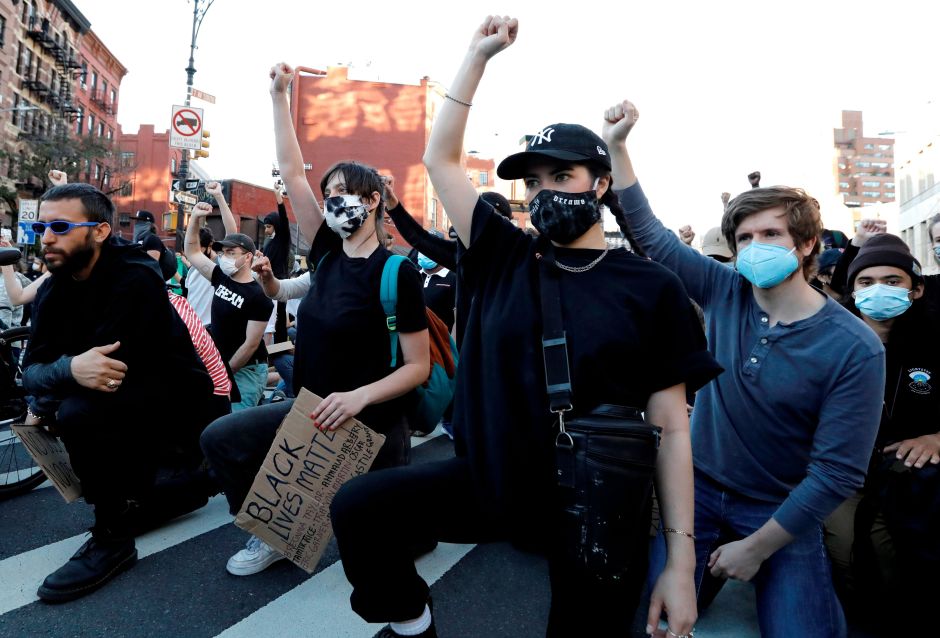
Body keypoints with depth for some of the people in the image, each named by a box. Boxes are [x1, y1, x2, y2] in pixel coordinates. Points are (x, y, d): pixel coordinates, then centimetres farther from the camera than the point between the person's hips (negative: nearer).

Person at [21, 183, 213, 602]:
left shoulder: (135, 279, -21)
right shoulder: (53, 289, 2)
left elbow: (109, 364, -28)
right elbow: (32, 367, -9)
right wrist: (69, 369, -30)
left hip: (175, 396, -9)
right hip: (121, 396, 9)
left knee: (79, 413, -29)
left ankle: (113, 537, -10)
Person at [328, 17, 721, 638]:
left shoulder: (651, 287, -8)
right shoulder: (505, 258, 0)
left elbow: (671, 430, -7)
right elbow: (440, 159, 5)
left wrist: (680, 561, -10)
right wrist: (478, 56, 4)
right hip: (488, 482, 2)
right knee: (357, 505, -10)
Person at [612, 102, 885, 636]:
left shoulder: (855, 349, -17)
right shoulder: (726, 293, -7)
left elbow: (837, 472, -16)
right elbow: (651, 234, -5)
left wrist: (756, 547, -15)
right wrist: (618, 146, -11)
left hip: (782, 512, -2)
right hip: (699, 491, 2)